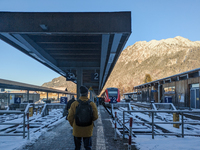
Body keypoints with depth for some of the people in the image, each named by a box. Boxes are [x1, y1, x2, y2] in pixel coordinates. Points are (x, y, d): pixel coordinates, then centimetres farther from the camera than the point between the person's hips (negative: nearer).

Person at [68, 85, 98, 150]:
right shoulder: (92, 104, -11)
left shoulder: (74, 104, -11)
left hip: (77, 130, 0)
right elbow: (95, 117, -5)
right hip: (88, 130, 0)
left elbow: (70, 117, -6)